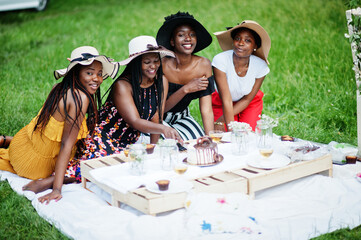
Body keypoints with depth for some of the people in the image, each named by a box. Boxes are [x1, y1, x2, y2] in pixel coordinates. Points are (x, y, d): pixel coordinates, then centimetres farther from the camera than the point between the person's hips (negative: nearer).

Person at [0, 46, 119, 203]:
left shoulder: (60, 88, -1)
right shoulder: (80, 98, -25)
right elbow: (66, 144, -28)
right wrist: (56, 188, -28)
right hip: (36, 163, -7)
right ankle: (47, 182, -10)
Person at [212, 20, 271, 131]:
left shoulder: (261, 66, -24)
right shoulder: (220, 60, -31)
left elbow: (247, 99, -12)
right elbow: (226, 100, -30)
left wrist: (222, 120, -17)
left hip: (251, 104, 2)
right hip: (221, 103, -1)